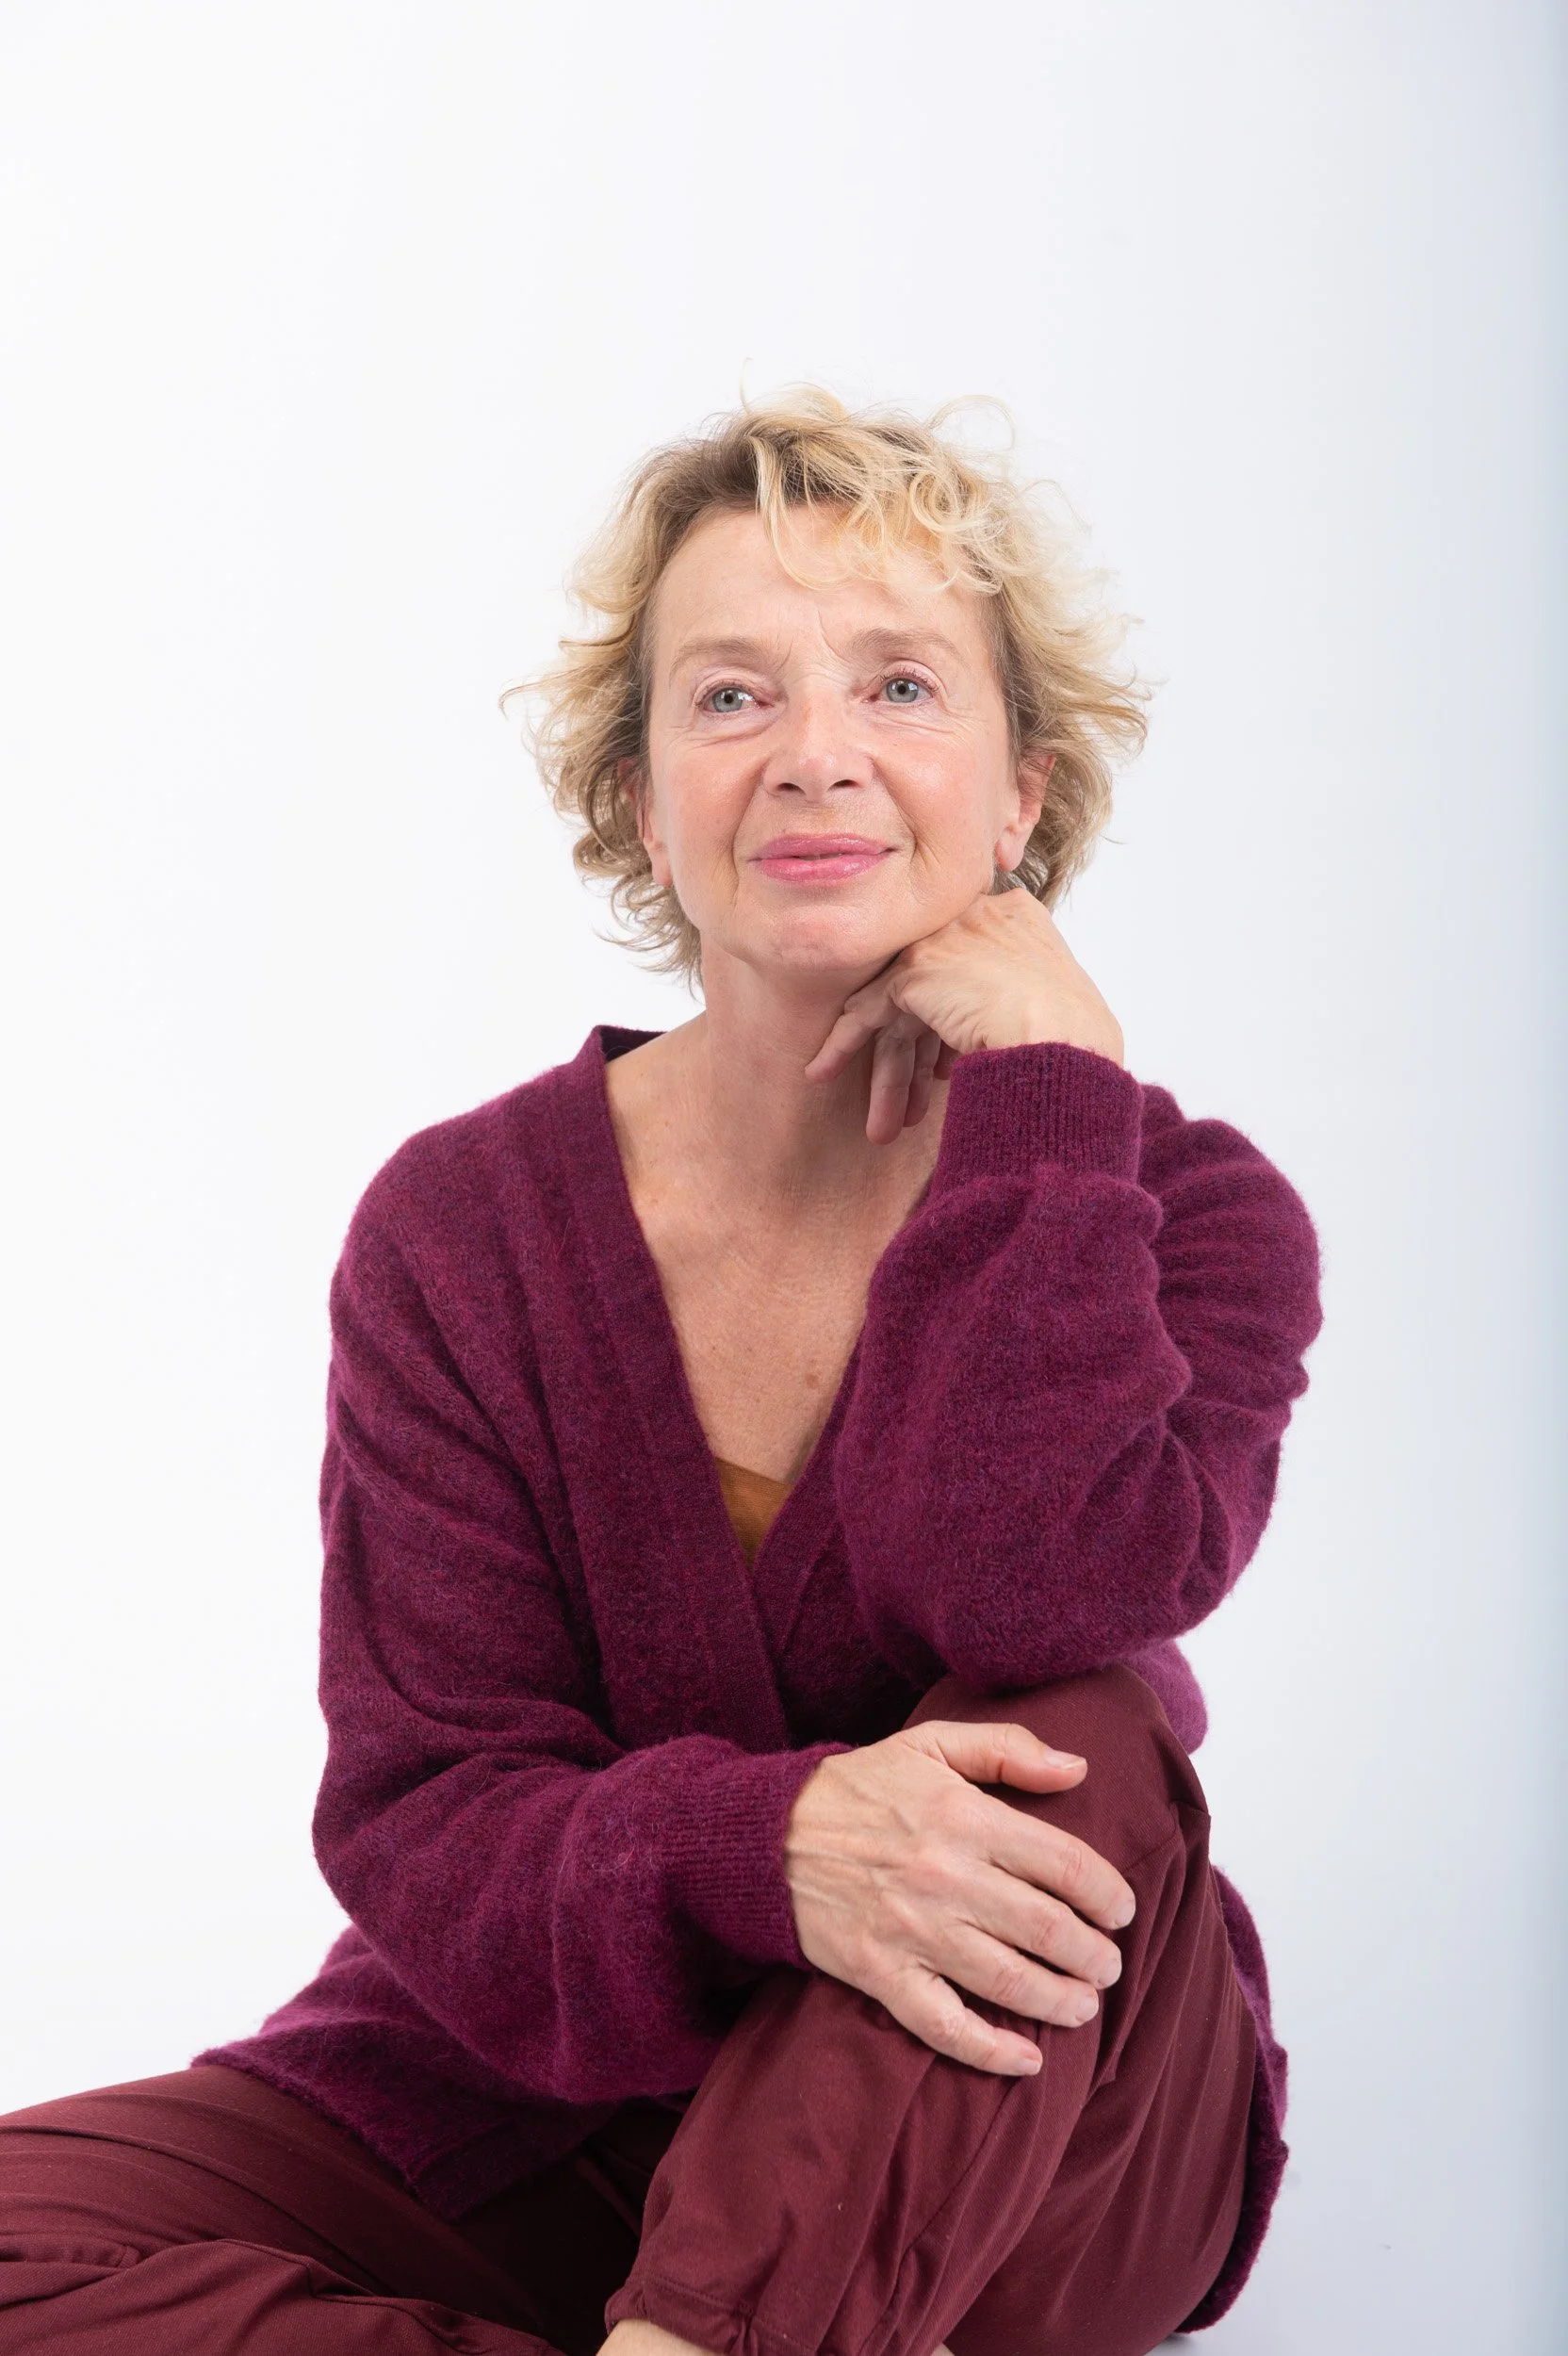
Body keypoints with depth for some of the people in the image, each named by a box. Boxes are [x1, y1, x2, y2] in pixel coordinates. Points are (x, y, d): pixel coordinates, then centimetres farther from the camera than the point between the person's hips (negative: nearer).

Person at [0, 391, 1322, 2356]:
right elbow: (422, 1821, -13)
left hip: (1027, 2163, -1)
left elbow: (1040, 1597, -28)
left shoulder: (1184, 1213, -7)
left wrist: (1043, 1086, -21)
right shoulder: (465, 1226, -6)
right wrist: (757, 1848, -34)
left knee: (1070, 1748, -32)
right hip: (538, 2113, 1)